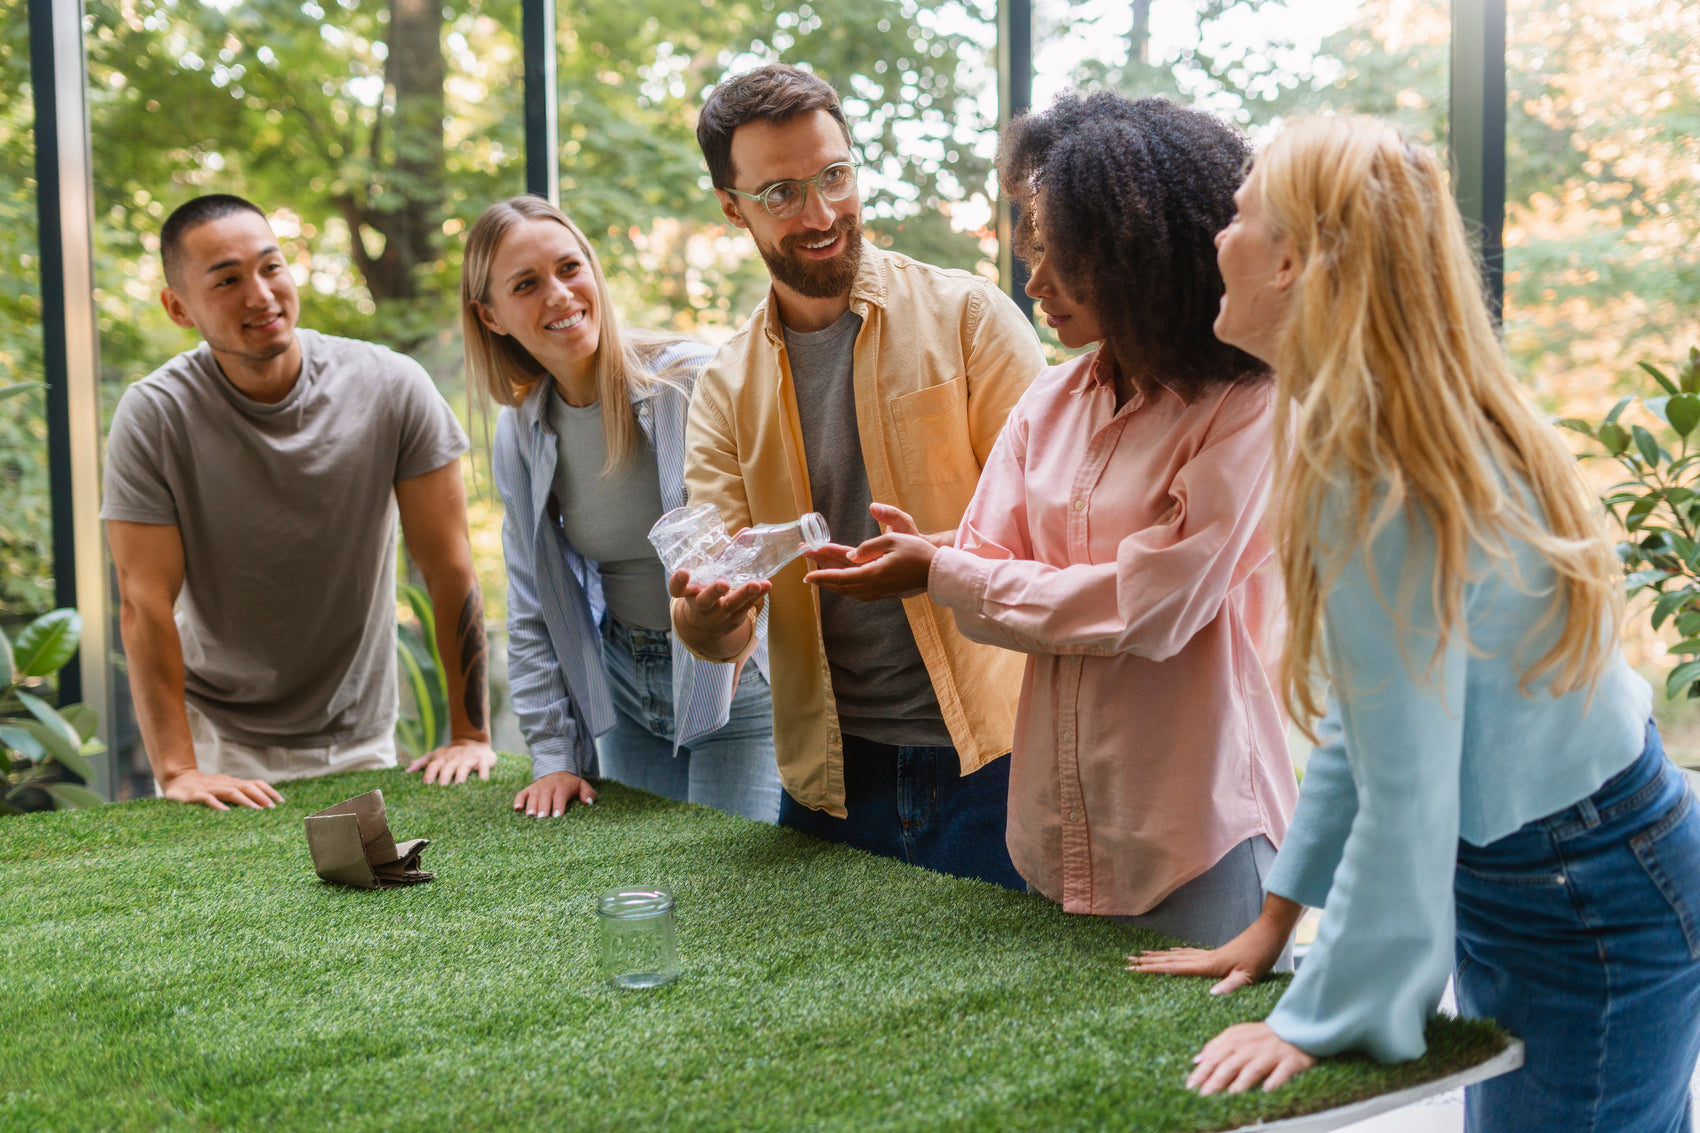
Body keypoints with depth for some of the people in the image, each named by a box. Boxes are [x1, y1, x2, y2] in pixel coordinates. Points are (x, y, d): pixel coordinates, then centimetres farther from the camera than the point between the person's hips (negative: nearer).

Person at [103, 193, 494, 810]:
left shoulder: (393, 387, -11)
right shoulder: (152, 417, -13)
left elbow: (450, 567, -9)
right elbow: (146, 601, -15)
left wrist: (471, 735, -10)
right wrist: (177, 769, -21)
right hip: (218, 740, -2)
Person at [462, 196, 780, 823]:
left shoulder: (695, 381, -16)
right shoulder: (519, 433, 1)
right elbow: (530, 611, 7)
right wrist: (554, 755, 3)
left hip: (735, 683, -4)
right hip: (622, 688, 5)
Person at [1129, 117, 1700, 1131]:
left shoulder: (1379, 486, -27)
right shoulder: (1360, 451, 2)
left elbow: (1406, 795, -26)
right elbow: (1361, 724, 8)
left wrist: (1320, 1022, -17)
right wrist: (1275, 921, 10)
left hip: (1596, 920, -9)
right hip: (1507, 887, 9)